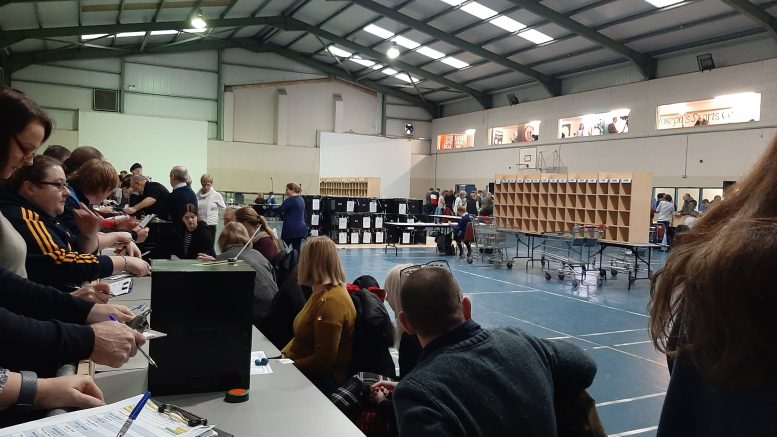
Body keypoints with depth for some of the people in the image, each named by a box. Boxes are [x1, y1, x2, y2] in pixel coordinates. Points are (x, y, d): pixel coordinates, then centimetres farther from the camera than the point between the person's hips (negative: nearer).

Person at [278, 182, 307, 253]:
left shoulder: (290, 200, -13)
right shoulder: (301, 200, 13)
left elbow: (279, 210, -16)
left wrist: (282, 214, 6)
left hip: (291, 229, -8)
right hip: (301, 228, 8)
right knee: (297, 249, 7)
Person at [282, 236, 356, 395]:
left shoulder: (331, 302, -22)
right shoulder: (321, 293, 11)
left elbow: (322, 360, -21)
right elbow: (300, 336, 18)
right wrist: (282, 356, 3)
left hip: (325, 379, -9)